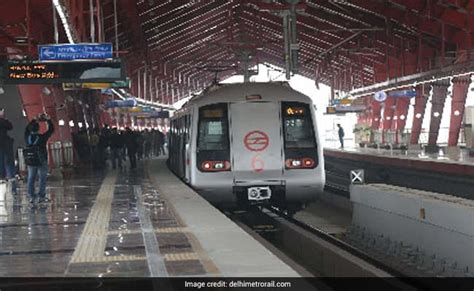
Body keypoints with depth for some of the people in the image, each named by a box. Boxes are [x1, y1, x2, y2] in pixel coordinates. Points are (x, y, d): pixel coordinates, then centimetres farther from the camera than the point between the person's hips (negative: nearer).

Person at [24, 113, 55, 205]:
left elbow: (27, 128, 17)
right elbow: (51, 129, -2)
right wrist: (48, 119, 9)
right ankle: (41, 196, 3)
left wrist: (35, 120, 23)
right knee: (42, 178, 4)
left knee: (31, 179, 8)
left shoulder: (27, 137, -3)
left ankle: (31, 196, 4)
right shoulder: (42, 137, -13)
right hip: (42, 161, -3)